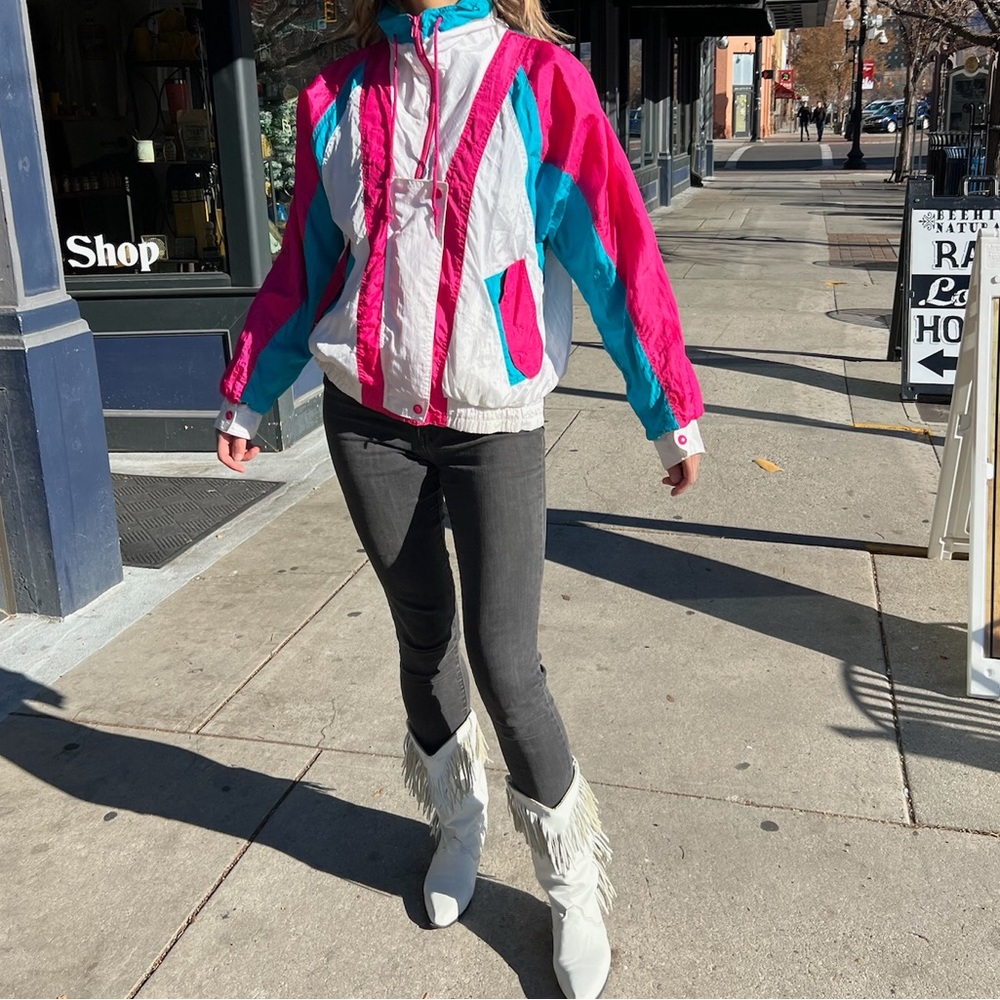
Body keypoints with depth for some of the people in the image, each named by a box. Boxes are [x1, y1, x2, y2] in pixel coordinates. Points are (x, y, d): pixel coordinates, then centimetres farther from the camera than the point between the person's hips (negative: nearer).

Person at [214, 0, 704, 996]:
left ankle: (573, 881, 18)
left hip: (494, 422, -3)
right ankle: (457, 820, 39)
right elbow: (302, 264, 13)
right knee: (423, 639, 13)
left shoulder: (540, 80, -5)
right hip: (367, 417, 3)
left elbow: (617, 251, -7)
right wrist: (247, 393, 17)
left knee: (504, 662, -6)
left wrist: (672, 411, -7)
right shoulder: (337, 95, 5)